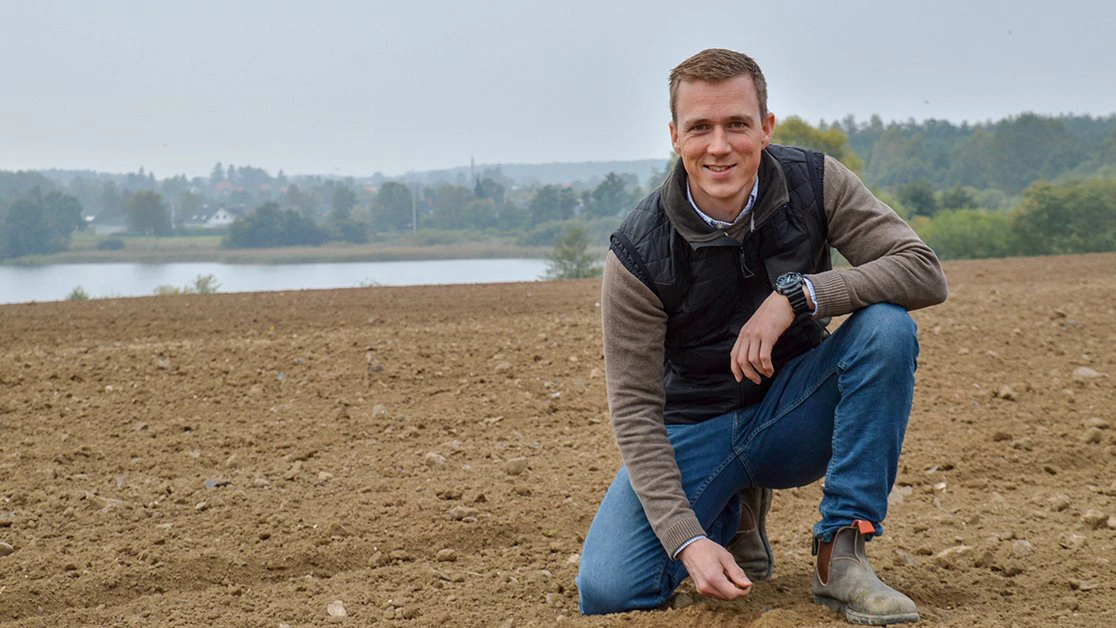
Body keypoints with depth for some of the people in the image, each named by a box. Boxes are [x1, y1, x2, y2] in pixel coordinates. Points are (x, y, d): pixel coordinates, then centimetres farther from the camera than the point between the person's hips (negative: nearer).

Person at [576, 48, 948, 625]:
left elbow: (926, 273, -19)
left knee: (887, 327, -28)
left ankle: (840, 555, -19)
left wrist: (796, 297, -32)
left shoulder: (814, 183, -13)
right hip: (695, 430, -1)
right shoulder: (639, 252, -19)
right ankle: (734, 514, 13)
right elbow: (635, 410, -17)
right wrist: (687, 540, -28)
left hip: (795, 416, 1)